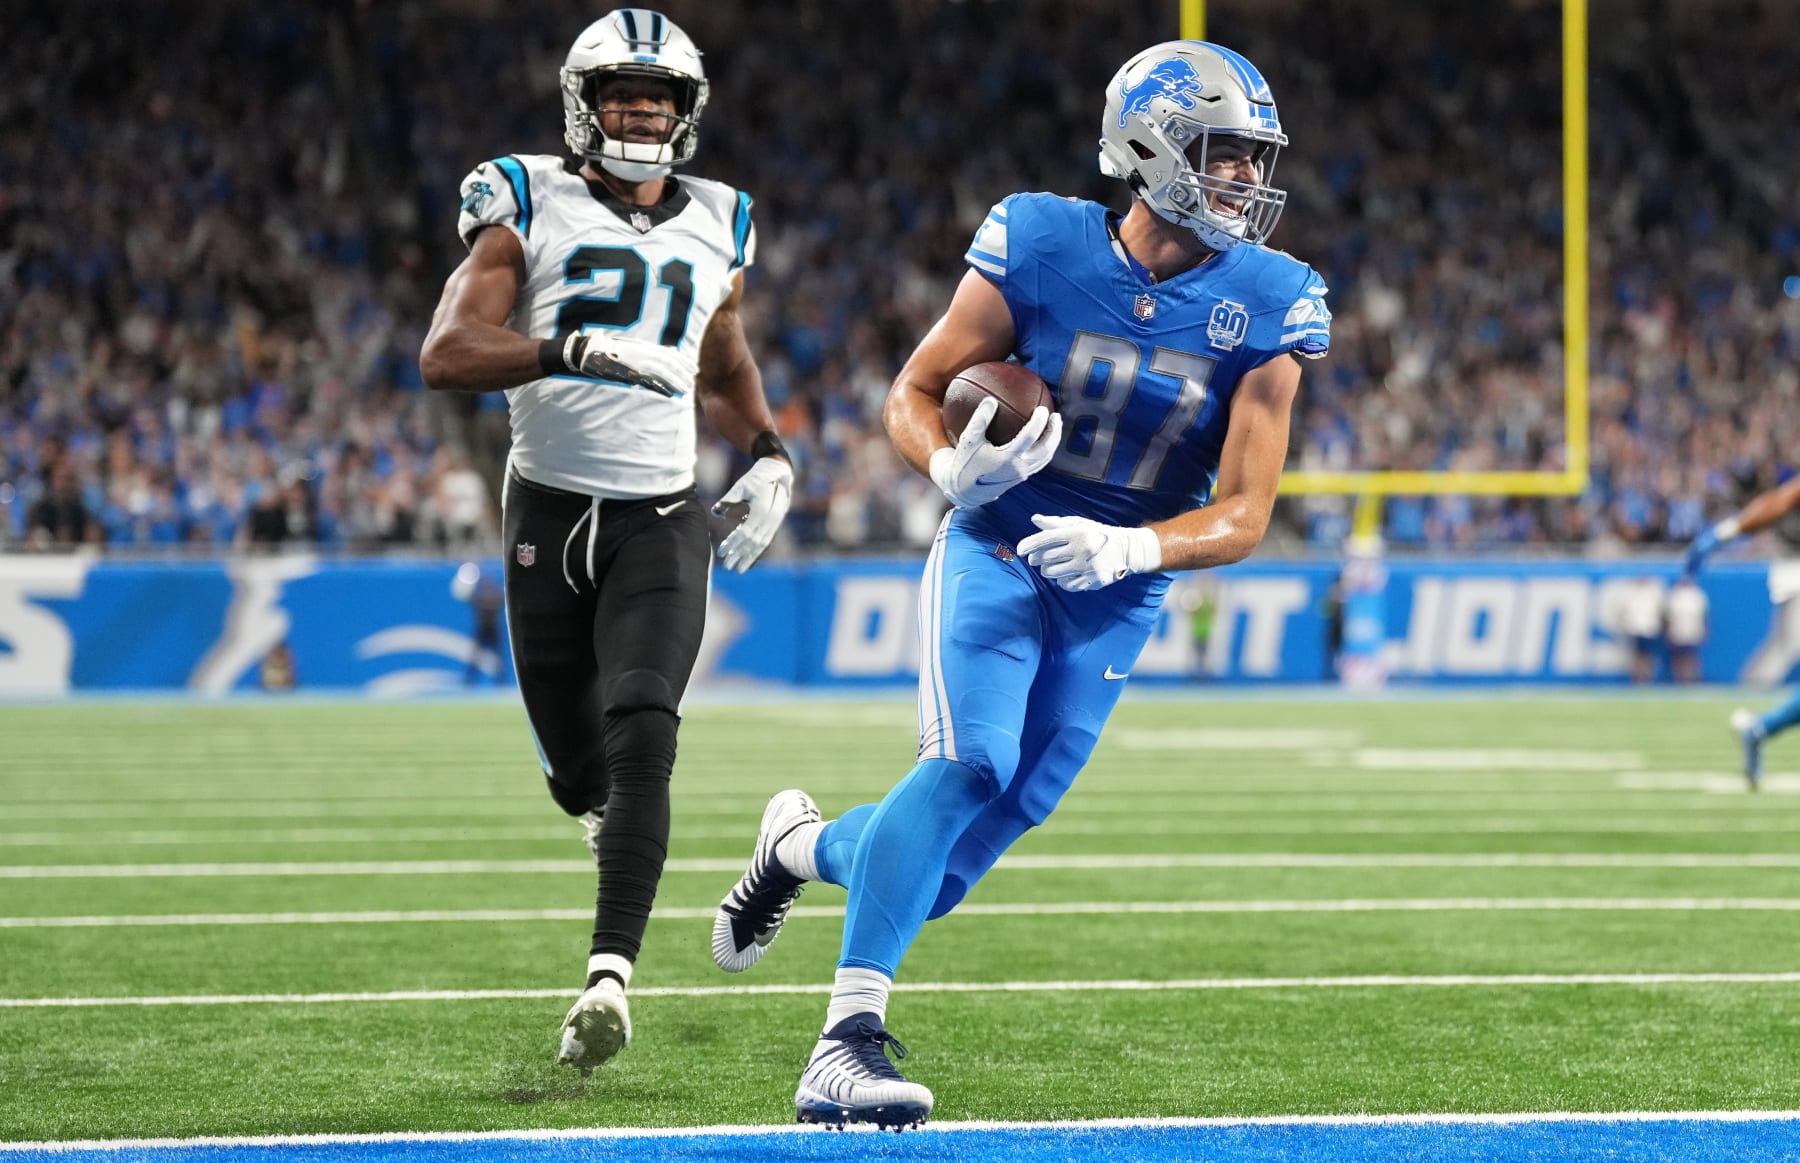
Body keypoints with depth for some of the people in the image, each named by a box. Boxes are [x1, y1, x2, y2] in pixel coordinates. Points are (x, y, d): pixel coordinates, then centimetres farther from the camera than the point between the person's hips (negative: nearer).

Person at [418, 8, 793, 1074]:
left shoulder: (718, 228, 10)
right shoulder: (530, 207, -1)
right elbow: (446, 354, -14)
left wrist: (769, 454, 10)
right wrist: (575, 351, -28)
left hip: (661, 518, 1)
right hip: (550, 509, -1)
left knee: (641, 735, -21)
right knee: (579, 769, 9)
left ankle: (611, 975, -30)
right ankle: (620, 825, 47)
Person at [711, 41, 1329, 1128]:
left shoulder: (1266, 306, -8)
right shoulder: (1046, 246, -12)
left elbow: (1243, 516, -10)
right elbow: (914, 393, -1)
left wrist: (1130, 547, -29)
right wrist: (953, 466, -24)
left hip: (1116, 595, 3)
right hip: (997, 549, -3)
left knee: (947, 873, 2)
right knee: (971, 763, -30)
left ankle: (807, 846, 36)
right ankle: (847, 1047, -32)